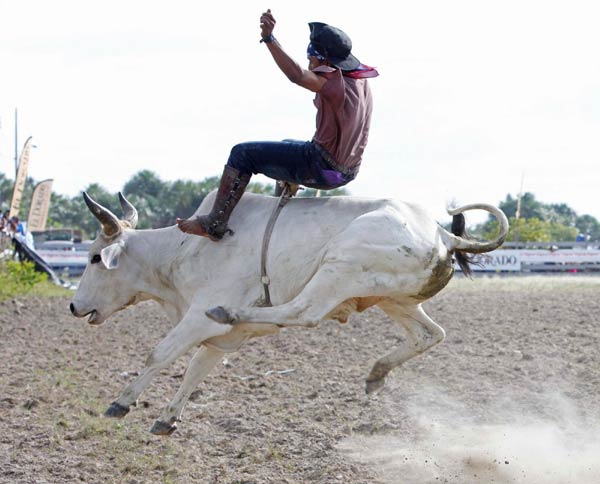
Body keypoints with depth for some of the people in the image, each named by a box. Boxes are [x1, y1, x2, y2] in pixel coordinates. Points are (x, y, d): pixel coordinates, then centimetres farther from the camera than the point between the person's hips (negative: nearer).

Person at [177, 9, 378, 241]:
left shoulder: (335, 83, -23)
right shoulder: (361, 81, 4)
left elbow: (297, 75, -40)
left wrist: (269, 39, -45)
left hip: (322, 169, -9)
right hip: (346, 171, 9)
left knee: (242, 154, -3)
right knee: (287, 145, 38)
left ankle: (214, 224, -4)